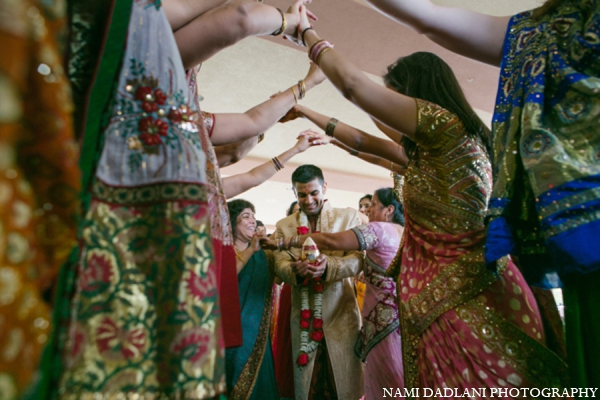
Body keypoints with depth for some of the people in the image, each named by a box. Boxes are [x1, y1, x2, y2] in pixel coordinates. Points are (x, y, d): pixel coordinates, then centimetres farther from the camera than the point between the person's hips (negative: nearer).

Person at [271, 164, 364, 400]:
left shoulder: (348, 217, 1)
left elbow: (357, 259, -9)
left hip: (341, 314, -2)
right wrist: (296, 270, -27)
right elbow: (279, 264, -4)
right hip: (303, 317, 2)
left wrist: (328, 266, -29)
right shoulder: (284, 225, 7)